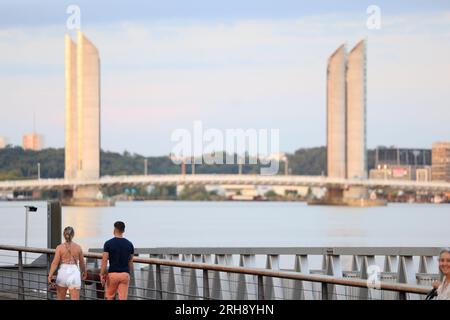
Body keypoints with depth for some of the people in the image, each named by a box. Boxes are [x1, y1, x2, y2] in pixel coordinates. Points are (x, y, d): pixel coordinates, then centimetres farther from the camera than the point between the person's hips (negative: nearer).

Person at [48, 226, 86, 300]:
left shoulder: (60, 247, -3)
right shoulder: (78, 247, 2)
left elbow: (55, 262, -12)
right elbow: (82, 263, 14)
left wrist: (50, 275, -14)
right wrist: (84, 272, 31)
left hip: (62, 274, 0)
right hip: (74, 274, 0)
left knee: (60, 299, 16)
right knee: (75, 300, -2)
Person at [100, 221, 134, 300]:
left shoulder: (108, 243, -7)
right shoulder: (129, 244, 4)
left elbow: (104, 261, -10)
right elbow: (130, 262, 10)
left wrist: (102, 275, -5)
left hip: (113, 274, -2)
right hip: (125, 274, 2)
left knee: (110, 297, 14)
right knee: (123, 298, 0)